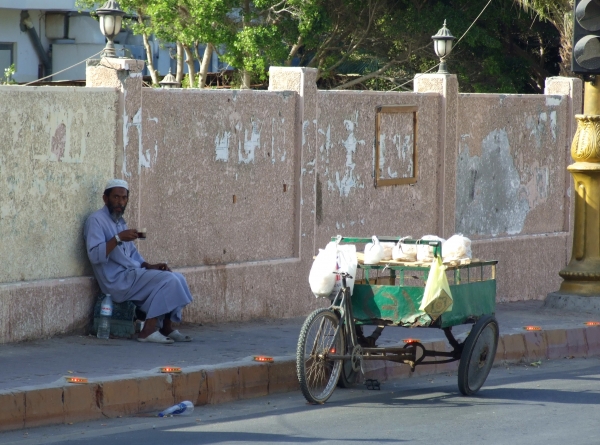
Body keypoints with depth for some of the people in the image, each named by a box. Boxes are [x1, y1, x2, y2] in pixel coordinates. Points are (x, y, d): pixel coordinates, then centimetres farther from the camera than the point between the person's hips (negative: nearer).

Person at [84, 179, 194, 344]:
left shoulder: (121, 223, 20)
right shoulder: (96, 220, -9)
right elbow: (94, 255, -22)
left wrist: (150, 266, 3)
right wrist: (118, 238, -30)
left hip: (132, 274, 9)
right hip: (118, 280, -9)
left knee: (177, 279, 0)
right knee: (168, 280, -21)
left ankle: (166, 327, 2)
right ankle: (148, 330, -21)